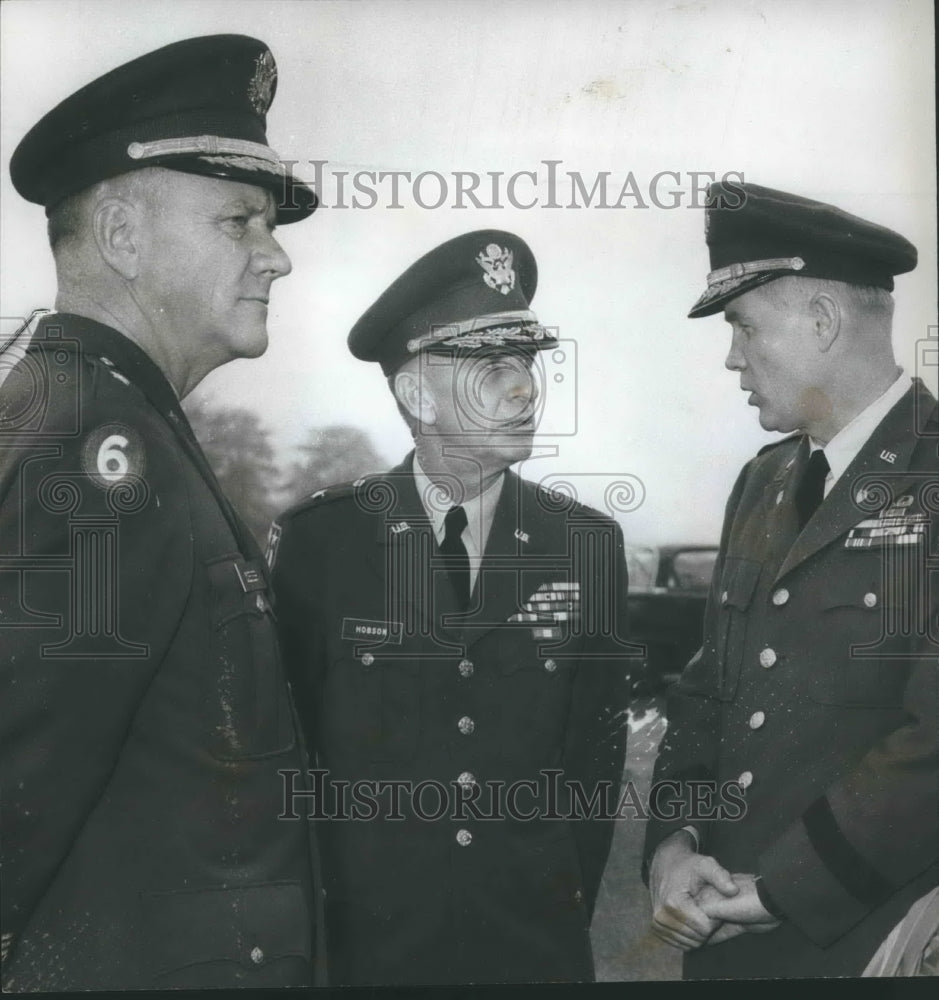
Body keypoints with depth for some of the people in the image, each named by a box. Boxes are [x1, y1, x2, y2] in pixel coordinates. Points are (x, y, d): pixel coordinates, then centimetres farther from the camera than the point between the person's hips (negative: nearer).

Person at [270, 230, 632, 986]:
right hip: (368, 942, -1)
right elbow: (287, 739, -2)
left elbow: (599, 742, 4)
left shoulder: (590, 546, -3)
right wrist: (316, 927, 0)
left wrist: (567, 911, 4)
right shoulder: (318, 540, -9)